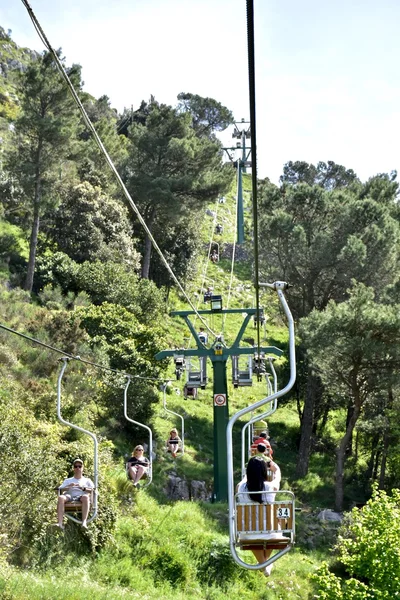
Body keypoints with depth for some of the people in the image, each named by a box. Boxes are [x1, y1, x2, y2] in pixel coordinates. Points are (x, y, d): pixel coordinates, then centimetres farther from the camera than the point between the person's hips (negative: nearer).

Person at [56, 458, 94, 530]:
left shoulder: (87, 480, 29)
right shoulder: (67, 480, 33)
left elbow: (93, 491, 12)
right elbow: (60, 489, 16)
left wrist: (83, 488, -6)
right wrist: (68, 487, -4)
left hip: (81, 497, -1)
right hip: (69, 496, 1)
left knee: (86, 497, -40)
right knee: (61, 497, -35)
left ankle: (84, 522, -55)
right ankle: (60, 523, -48)